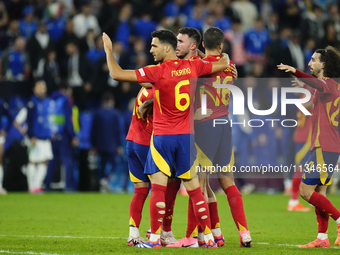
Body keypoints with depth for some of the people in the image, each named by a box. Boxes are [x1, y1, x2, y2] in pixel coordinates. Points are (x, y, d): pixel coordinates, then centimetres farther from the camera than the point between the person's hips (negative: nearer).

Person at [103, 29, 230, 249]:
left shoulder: (157, 72, -13)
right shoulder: (192, 67, 1)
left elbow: (117, 74, -15)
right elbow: (223, 64, 13)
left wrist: (109, 51, 0)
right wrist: (224, 56, 36)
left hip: (163, 137, -5)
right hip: (188, 136, 5)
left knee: (158, 187, -1)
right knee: (194, 188, 9)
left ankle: (155, 238, -2)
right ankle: (209, 237, 9)